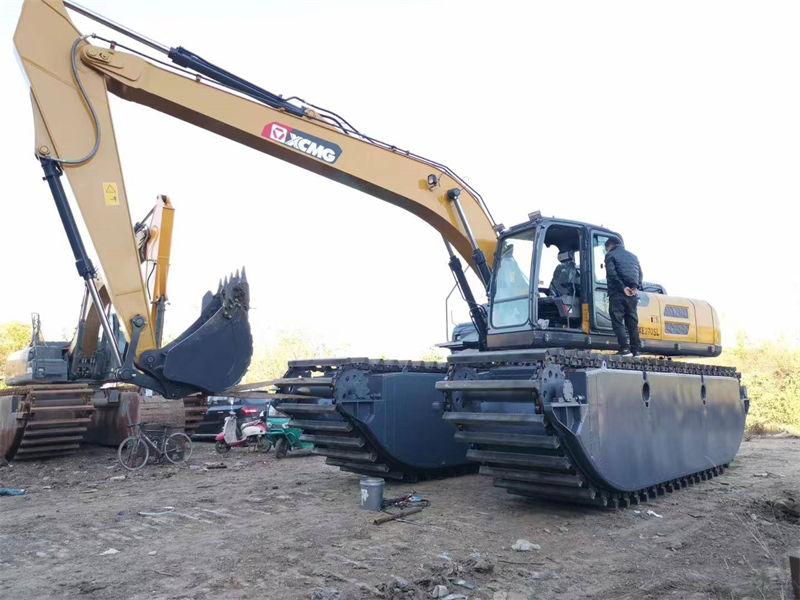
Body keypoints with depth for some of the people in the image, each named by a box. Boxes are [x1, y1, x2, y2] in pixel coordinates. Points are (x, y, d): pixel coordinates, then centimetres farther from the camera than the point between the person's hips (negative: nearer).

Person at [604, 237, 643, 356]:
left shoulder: (610, 255, 3)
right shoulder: (633, 256, 22)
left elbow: (611, 273, -12)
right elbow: (640, 274, 12)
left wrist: (623, 287, -12)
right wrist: (635, 287, -1)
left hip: (617, 294, -6)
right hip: (632, 295, 6)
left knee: (618, 321, -5)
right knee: (632, 323, 8)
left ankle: (625, 348, -13)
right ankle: (636, 350, 5)